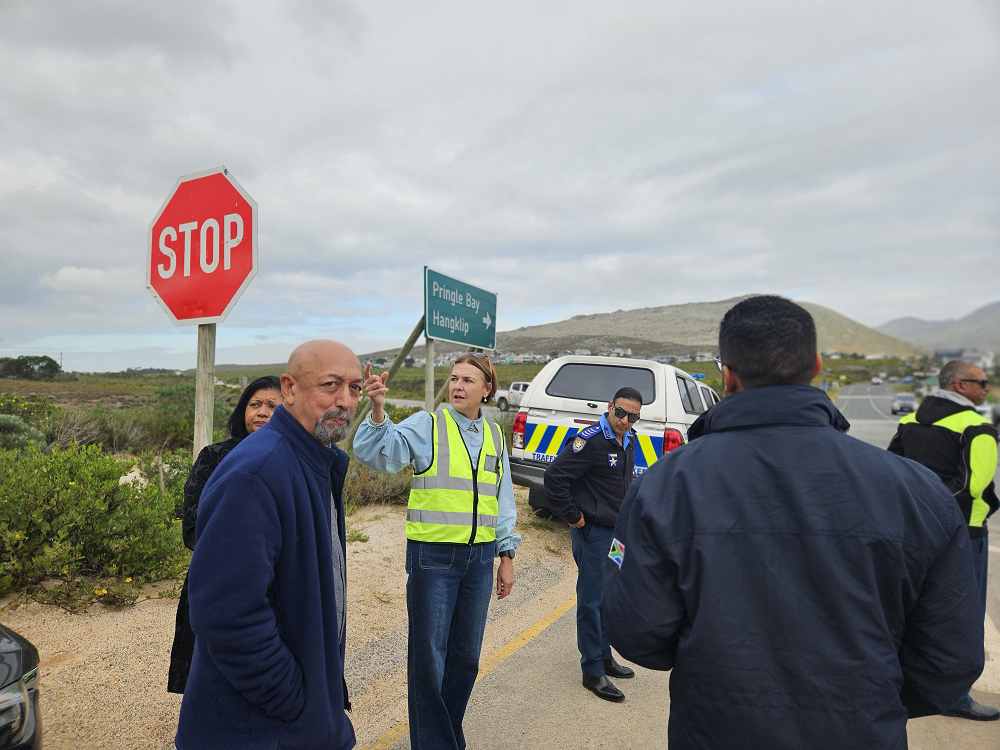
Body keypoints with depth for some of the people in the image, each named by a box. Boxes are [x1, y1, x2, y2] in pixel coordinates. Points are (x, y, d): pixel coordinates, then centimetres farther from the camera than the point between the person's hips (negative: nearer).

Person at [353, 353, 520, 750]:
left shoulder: (494, 435, 8)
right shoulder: (426, 425, -5)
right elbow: (376, 453, -20)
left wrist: (506, 556, 14)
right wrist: (377, 410, -38)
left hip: (479, 557, 5)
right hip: (433, 556, -4)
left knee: (466, 657, 16)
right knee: (429, 657, 5)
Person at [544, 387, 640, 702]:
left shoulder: (630, 441, 6)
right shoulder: (591, 440, -21)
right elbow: (554, 476, -24)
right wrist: (573, 516, -17)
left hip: (617, 531, 9)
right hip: (593, 531, -8)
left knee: (609, 598, 19)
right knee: (591, 601, 1)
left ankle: (604, 657, 35)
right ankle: (593, 672, 13)